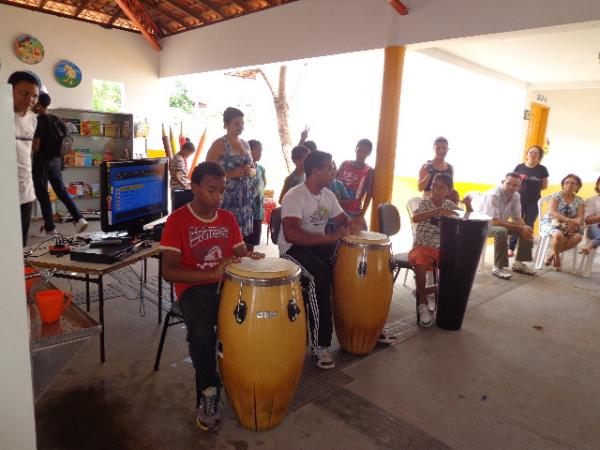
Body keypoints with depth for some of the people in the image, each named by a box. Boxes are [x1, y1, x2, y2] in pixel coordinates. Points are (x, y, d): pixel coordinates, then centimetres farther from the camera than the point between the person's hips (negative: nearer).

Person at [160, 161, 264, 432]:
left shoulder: (228, 218, 8)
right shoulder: (177, 221, -8)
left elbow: (240, 254, 12)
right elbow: (168, 271, -15)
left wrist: (249, 259, -14)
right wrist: (211, 274, -28)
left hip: (228, 283, 4)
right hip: (194, 287, -4)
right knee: (202, 331, -33)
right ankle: (208, 393, -8)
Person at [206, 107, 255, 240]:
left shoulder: (245, 144, 13)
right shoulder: (219, 144, -7)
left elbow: (253, 169, 22)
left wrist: (251, 171, -1)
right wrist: (231, 174, -20)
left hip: (244, 198, 6)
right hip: (226, 198, -6)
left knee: (242, 234, 7)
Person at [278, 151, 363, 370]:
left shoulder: (328, 195, 6)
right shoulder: (294, 196, -20)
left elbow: (342, 218, 17)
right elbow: (291, 234, -33)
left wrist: (351, 224, -9)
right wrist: (330, 238, -36)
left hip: (319, 244, 7)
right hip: (293, 248, -7)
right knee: (320, 276, -33)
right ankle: (320, 344, -22)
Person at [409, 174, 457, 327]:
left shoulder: (451, 206, 4)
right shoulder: (425, 203, -6)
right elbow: (415, 218, -26)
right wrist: (437, 211, -38)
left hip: (442, 248, 4)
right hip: (422, 247, -4)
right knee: (419, 263, -35)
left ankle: (422, 292, 1)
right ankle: (422, 303, -15)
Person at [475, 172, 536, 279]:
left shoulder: (516, 196, -5)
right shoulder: (493, 195, -28)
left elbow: (517, 217, 1)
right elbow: (493, 221, -32)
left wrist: (525, 227, -23)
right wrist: (519, 228, -31)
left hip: (501, 222, 8)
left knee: (527, 230, -4)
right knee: (501, 231, -36)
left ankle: (519, 263, 8)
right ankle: (498, 268, -24)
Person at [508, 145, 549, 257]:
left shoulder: (542, 169, 3)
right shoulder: (519, 167, 1)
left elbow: (545, 185, 9)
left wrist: (534, 188, -1)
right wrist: (522, 188, -5)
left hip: (533, 201, 1)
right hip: (519, 199, -1)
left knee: (528, 225, 7)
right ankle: (511, 248, 3)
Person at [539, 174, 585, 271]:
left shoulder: (580, 201, 8)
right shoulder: (556, 195, -2)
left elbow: (580, 218, -3)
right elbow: (551, 212, -16)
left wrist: (573, 223, -27)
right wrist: (569, 220, -28)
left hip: (569, 226, 4)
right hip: (551, 223, -4)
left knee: (578, 237, -28)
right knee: (558, 235, -36)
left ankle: (552, 253, -8)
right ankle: (556, 256, -5)